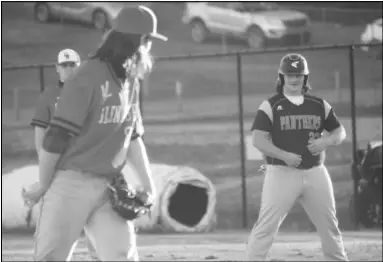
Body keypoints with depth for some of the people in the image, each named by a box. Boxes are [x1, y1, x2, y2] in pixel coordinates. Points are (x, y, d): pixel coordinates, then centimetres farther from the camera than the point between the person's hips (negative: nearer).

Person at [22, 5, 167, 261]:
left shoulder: (131, 81, 11)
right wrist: (43, 186, -7)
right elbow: (57, 136, -12)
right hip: (72, 182, -6)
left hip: (109, 187, 6)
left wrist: (148, 183, 13)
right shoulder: (88, 77, -13)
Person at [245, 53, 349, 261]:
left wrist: (326, 141, -7)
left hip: (315, 172, 4)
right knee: (267, 225, -11)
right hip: (282, 172, -4)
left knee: (329, 224, 11)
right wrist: (284, 155, -24)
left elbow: (340, 132, 16)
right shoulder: (270, 106, -2)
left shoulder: (319, 105, 10)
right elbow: (258, 140, -11)